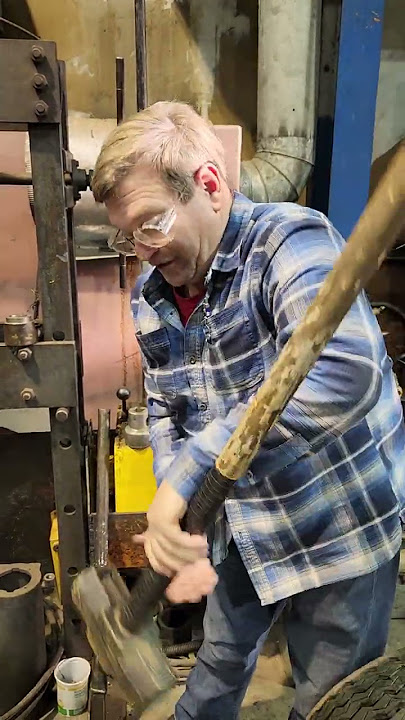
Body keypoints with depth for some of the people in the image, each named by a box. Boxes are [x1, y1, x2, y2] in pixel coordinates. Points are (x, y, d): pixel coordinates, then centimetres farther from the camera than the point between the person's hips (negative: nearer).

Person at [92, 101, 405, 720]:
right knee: (222, 656, 29)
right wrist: (172, 519, -11)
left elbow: (344, 373, -43)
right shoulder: (152, 301, -3)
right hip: (241, 526, 6)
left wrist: (188, 470, -41)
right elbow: (166, 412, 5)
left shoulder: (292, 241, -25)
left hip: (340, 526, -5)